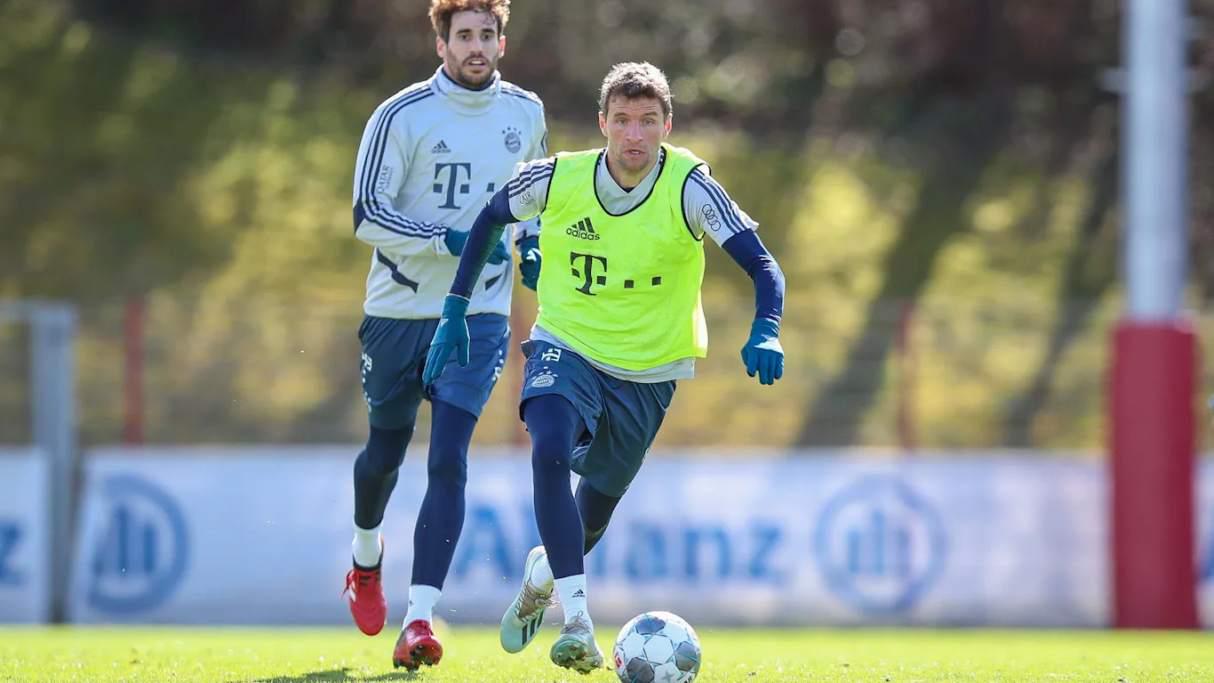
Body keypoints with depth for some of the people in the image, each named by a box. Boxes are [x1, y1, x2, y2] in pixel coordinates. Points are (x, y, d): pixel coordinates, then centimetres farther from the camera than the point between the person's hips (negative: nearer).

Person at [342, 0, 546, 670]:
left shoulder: (524, 113, 3)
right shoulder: (401, 117, -10)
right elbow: (367, 215, -12)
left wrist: (531, 242, 4)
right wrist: (450, 240, -22)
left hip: (478, 315, 1)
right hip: (398, 312, -1)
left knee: (448, 460, -14)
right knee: (386, 452, 14)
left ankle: (419, 618, -18)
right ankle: (366, 559, 46)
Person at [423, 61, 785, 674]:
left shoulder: (688, 187, -19)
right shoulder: (558, 179, -13)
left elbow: (761, 265, -22)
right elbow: (491, 217, 6)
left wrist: (764, 332, -41)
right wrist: (454, 311, 3)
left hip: (647, 367, 1)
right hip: (566, 346, 0)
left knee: (595, 507, 13)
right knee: (550, 450, -31)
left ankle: (543, 572, 51)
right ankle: (578, 623, -31)